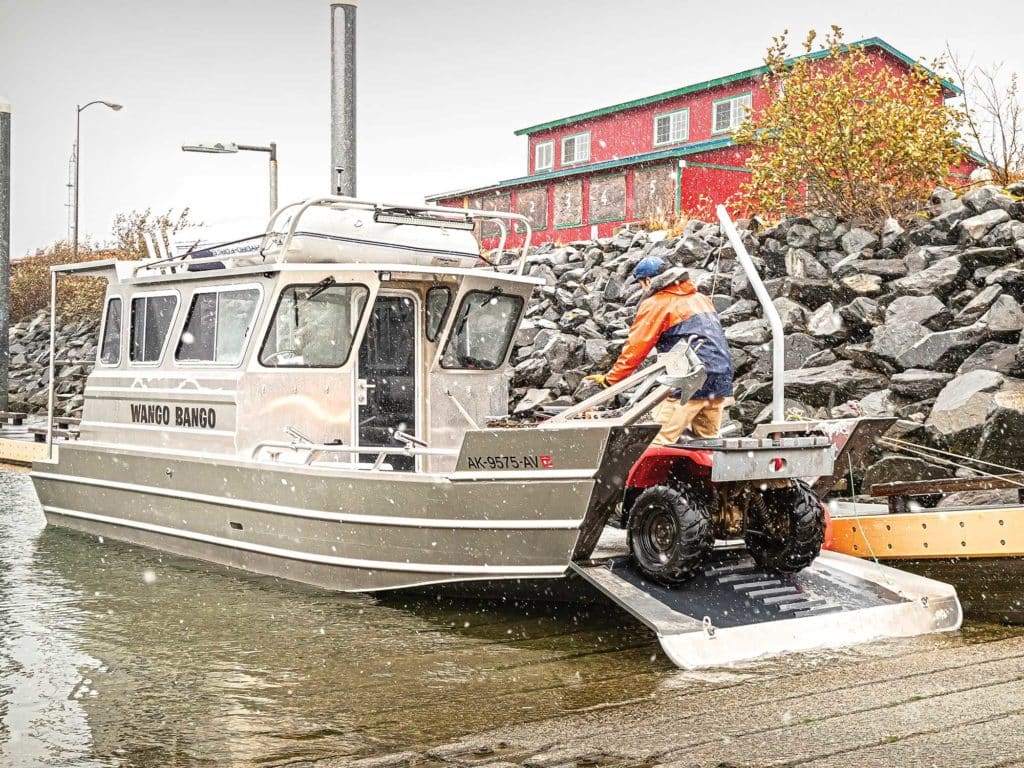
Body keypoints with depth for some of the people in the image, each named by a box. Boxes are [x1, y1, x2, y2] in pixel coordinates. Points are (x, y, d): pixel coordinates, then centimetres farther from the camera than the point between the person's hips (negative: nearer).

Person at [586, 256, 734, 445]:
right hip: (721, 380, 8)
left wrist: (609, 379, 6)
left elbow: (636, 347, -3)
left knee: (658, 441, -7)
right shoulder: (701, 298, 22)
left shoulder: (656, 304, -2)